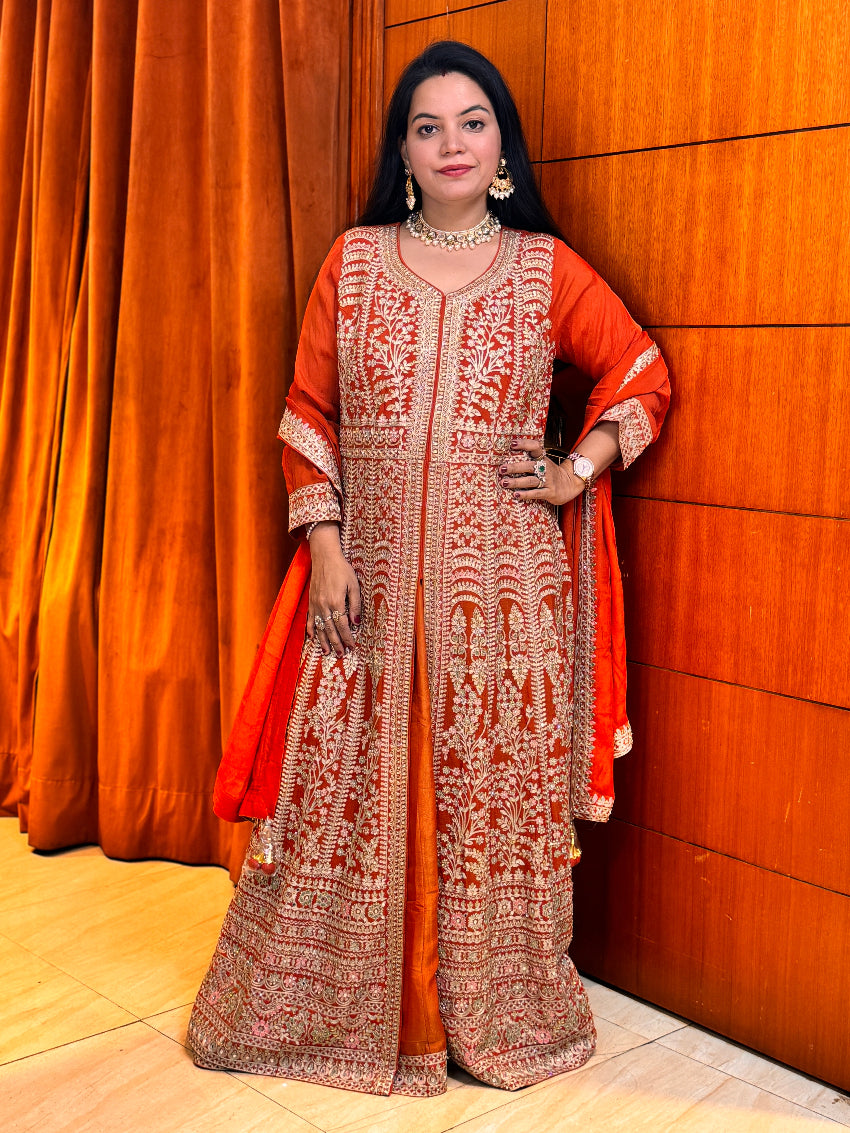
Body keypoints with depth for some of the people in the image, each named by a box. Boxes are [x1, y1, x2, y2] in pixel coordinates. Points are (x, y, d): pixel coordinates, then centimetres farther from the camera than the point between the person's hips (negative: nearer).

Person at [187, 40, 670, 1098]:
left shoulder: (548, 268, 4)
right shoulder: (352, 259, 6)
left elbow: (642, 376, 14)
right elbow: (308, 414, 5)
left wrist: (581, 468, 0)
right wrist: (324, 547, -3)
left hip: (502, 581, 0)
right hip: (371, 577, 1)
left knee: (496, 793, 6)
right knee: (345, 793, 7)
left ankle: (496, 1017, 26)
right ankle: (334, 1008, 28)